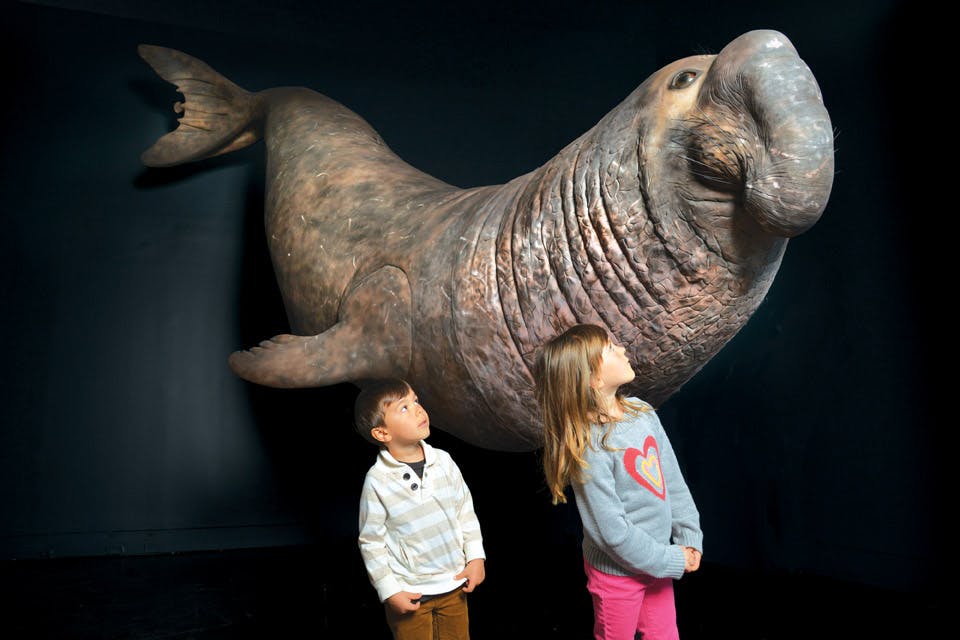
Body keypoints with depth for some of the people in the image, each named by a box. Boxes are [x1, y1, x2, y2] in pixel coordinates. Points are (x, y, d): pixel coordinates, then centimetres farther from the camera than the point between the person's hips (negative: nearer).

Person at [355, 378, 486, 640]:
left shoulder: (443, 461, -7)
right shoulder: (377, 480, -18)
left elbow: (466, 511, 4)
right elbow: (371, 542, -10)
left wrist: (476, 557, 1)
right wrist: (389, 591, -9)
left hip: (454, 583, 4)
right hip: (410, 594, -4)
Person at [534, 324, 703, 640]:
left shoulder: (642, 412, -6)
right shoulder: (590, 448, -27)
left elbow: (673, 481, 2)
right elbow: (614, 532, -24)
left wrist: (690, 539, -1)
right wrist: (672, 561, -13)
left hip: (656, 561, 6)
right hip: (618, 572, -6)